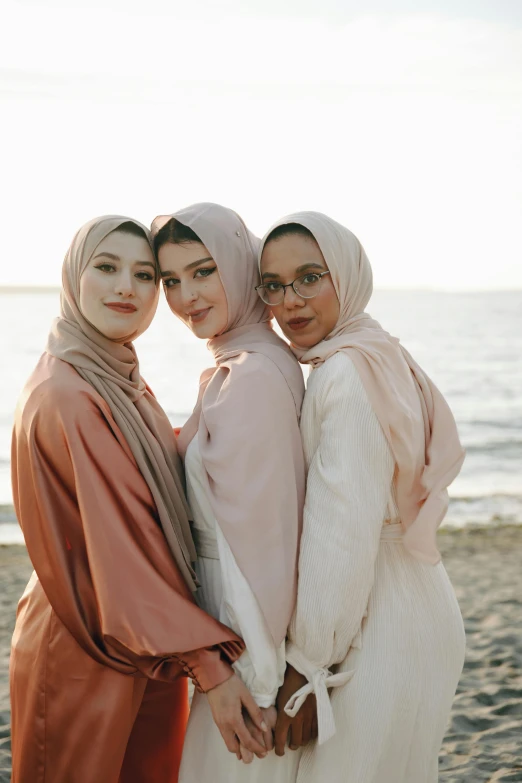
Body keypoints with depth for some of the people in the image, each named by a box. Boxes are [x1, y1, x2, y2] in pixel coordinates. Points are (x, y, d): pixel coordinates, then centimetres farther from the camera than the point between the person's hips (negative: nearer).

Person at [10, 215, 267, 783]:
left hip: (153, 653, 9)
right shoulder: (66, 397, -22)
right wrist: (208, 664, -23)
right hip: (88, 661, -9)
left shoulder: (125, 385, 7)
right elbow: (118, 555, -24)